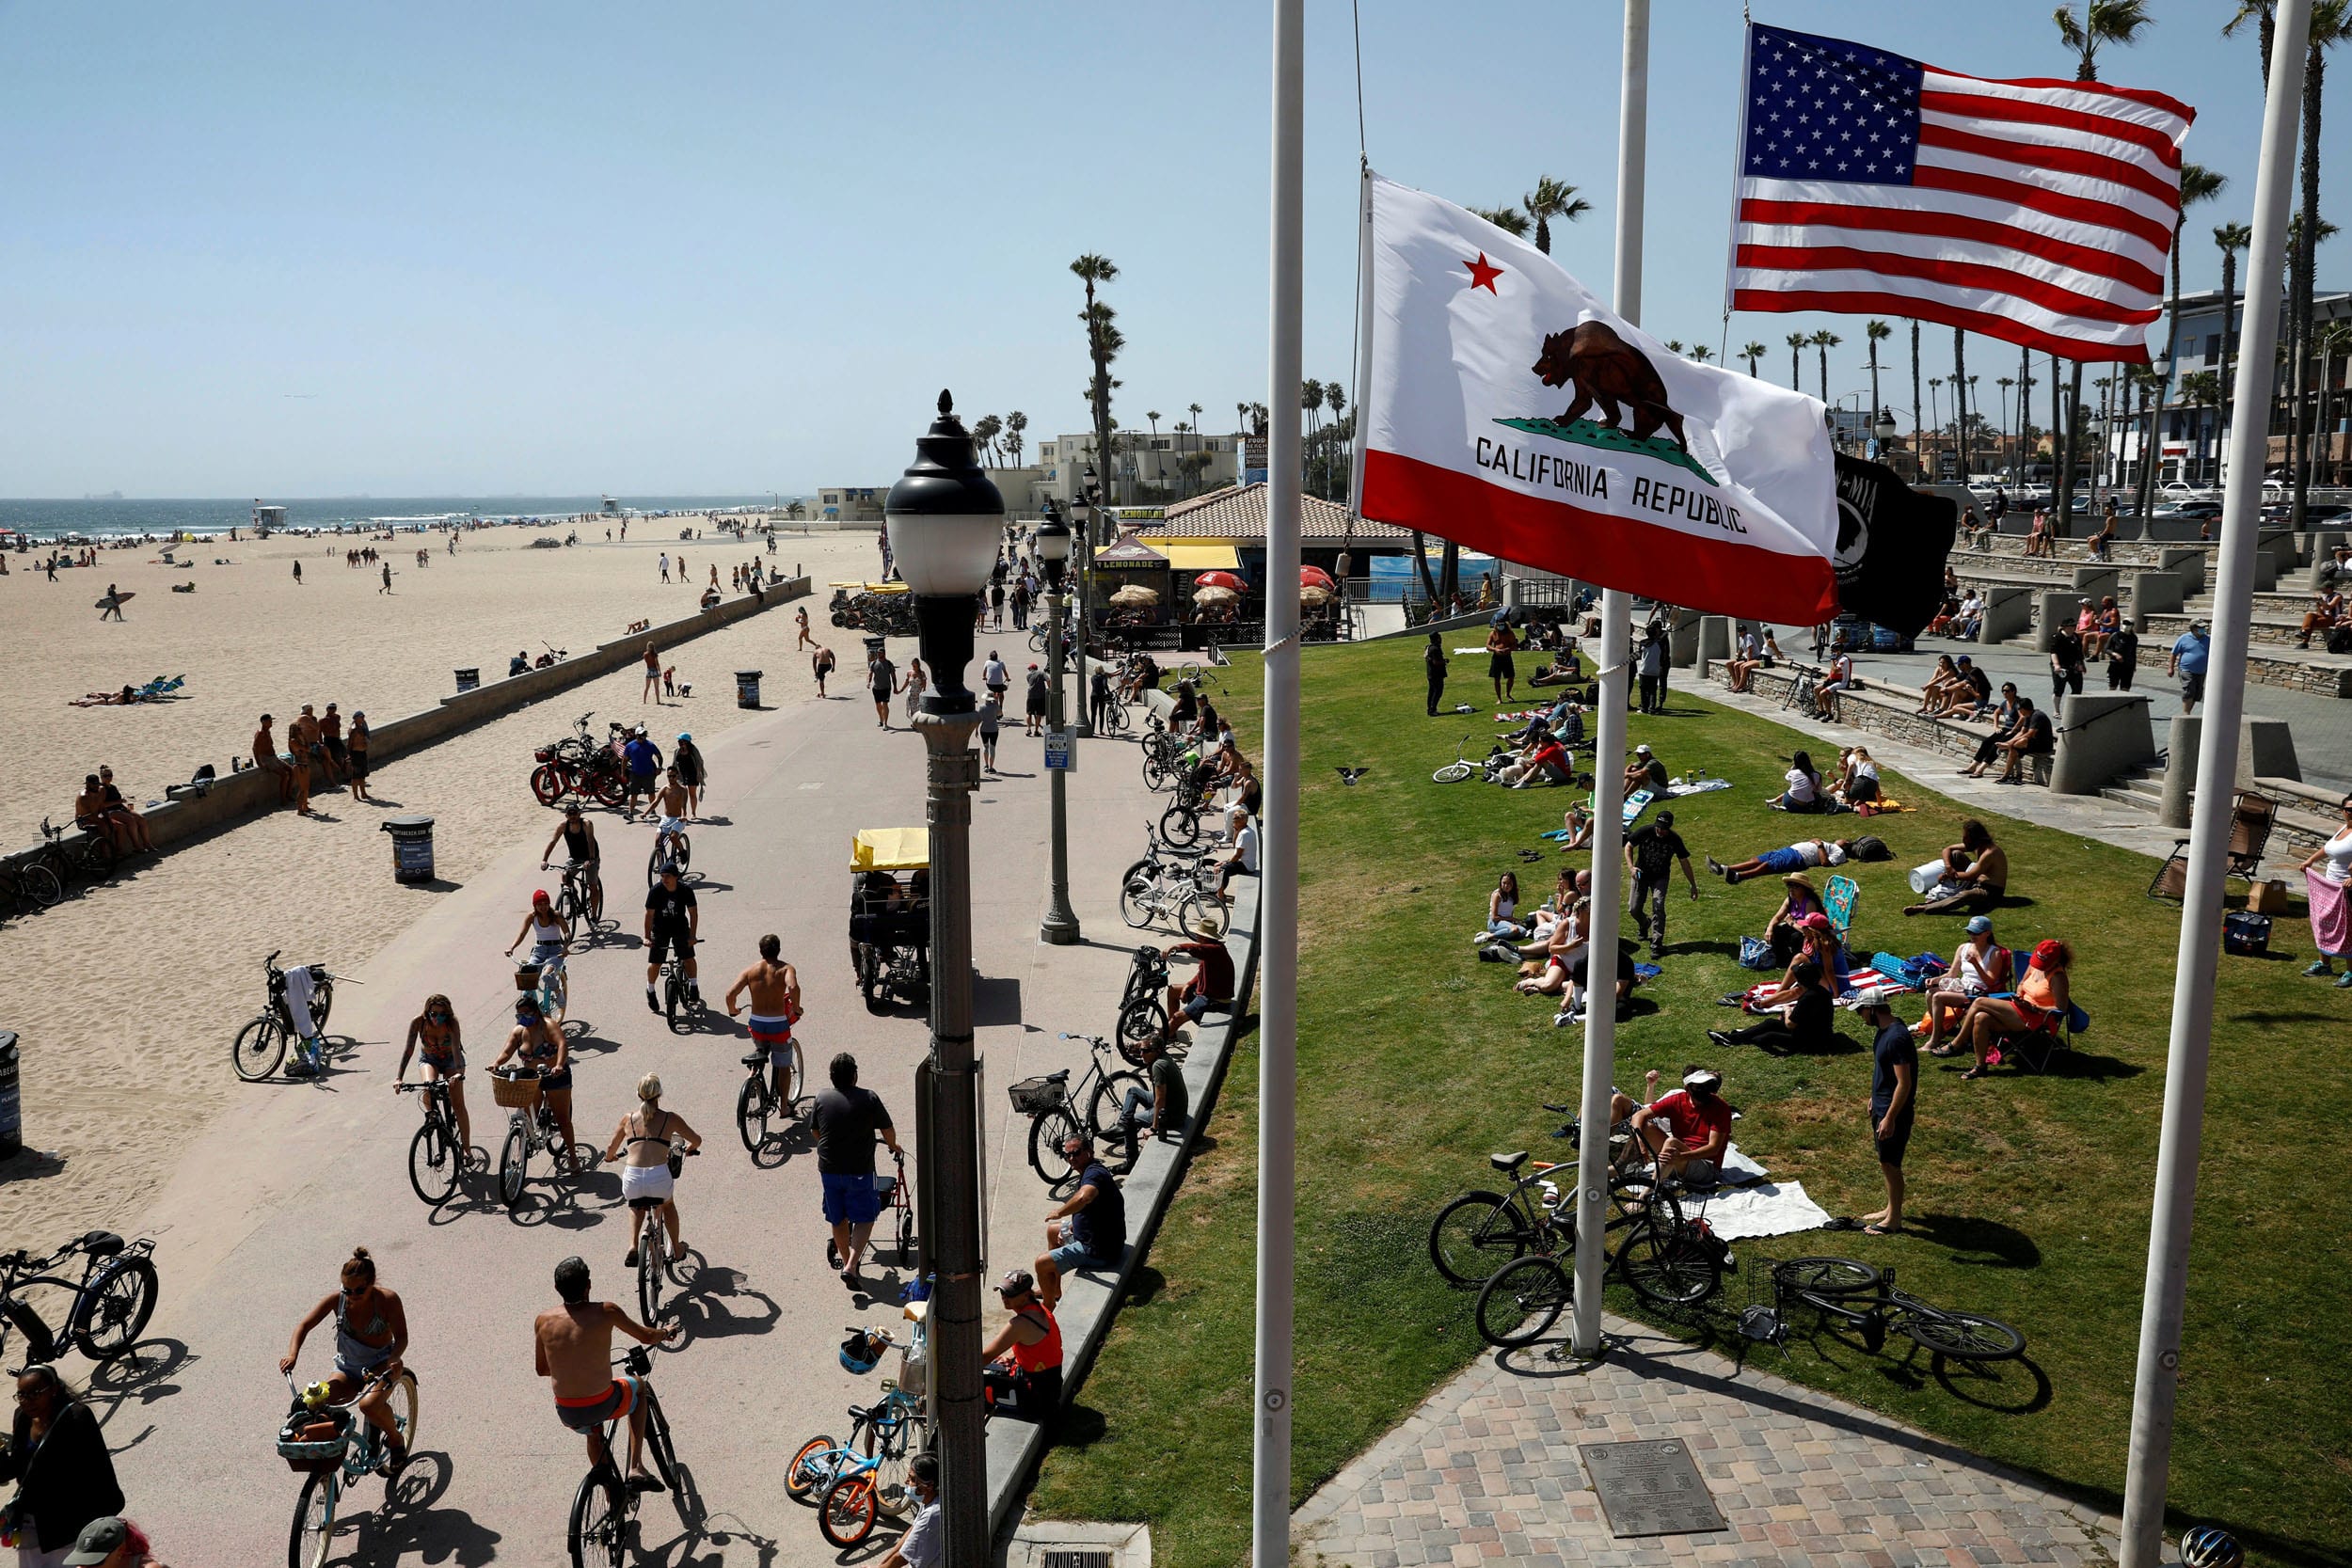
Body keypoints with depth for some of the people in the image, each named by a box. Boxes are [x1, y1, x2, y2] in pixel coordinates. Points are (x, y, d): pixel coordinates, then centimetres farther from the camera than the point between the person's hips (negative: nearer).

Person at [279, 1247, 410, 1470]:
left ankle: (396, 1440, -1)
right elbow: (304, 1325, -5)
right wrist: (292, 1353, -23)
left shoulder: (387, 1300, -19)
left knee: (369, 1405, -33)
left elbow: (401, 1337, -17)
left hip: (381, 1365, -3)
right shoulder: (337, 1300, -12)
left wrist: (393, 1360, -38)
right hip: (347, 1368, 3)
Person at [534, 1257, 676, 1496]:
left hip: (567, 1414, 3)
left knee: (593, 1431, 39)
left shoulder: (543, 1321, -5)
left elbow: (541, 1369, 11)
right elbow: (647, 1337, 2)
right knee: (638, 1385, 30)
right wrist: (667, 1332, 26)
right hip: (604, 1406, -3)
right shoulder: (604, 1312, -12)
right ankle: (635, 1468, 24)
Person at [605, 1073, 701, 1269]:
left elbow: (611, 1149, 25)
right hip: (659, 1177, -1)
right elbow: (696, 1140, 18)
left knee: (636, 1206, 37)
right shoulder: (670, 1118, 8)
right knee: (668, 1204, 35)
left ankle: (633, 1246, 17)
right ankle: (677, 1249, 46)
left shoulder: (628, 1119, 13)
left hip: (632, 1179, 1)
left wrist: (610, 1157, 49)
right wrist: (689, 1149, 41)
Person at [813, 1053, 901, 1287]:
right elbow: (888, 1130, -2)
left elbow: (815, 1131, 13)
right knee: (864, 1219, 5)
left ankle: (845, 1261, 32)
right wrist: (893, 1146, 21)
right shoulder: (869, 1099, -9)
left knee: (838, 1220, 19)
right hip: (860, 1170, -3)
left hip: (828, 1169, 4)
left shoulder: (821, 1098, 0)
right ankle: (851, 1266, -9)